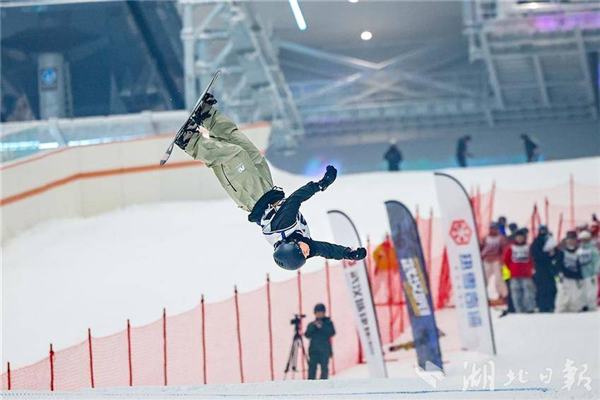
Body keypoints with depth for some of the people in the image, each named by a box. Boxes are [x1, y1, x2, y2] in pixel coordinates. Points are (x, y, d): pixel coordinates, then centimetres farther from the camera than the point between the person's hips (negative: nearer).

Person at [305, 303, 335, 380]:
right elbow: (307, 335, 2)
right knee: (312, 369, -5)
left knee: (324, 368, -4)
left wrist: (322, 327, -15)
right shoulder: (311, 324, 15)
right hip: (313, 351, 1)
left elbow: (332, 333, -5)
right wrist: (314, 327, -10)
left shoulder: (328, 323, 10)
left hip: (325, 351, -1)